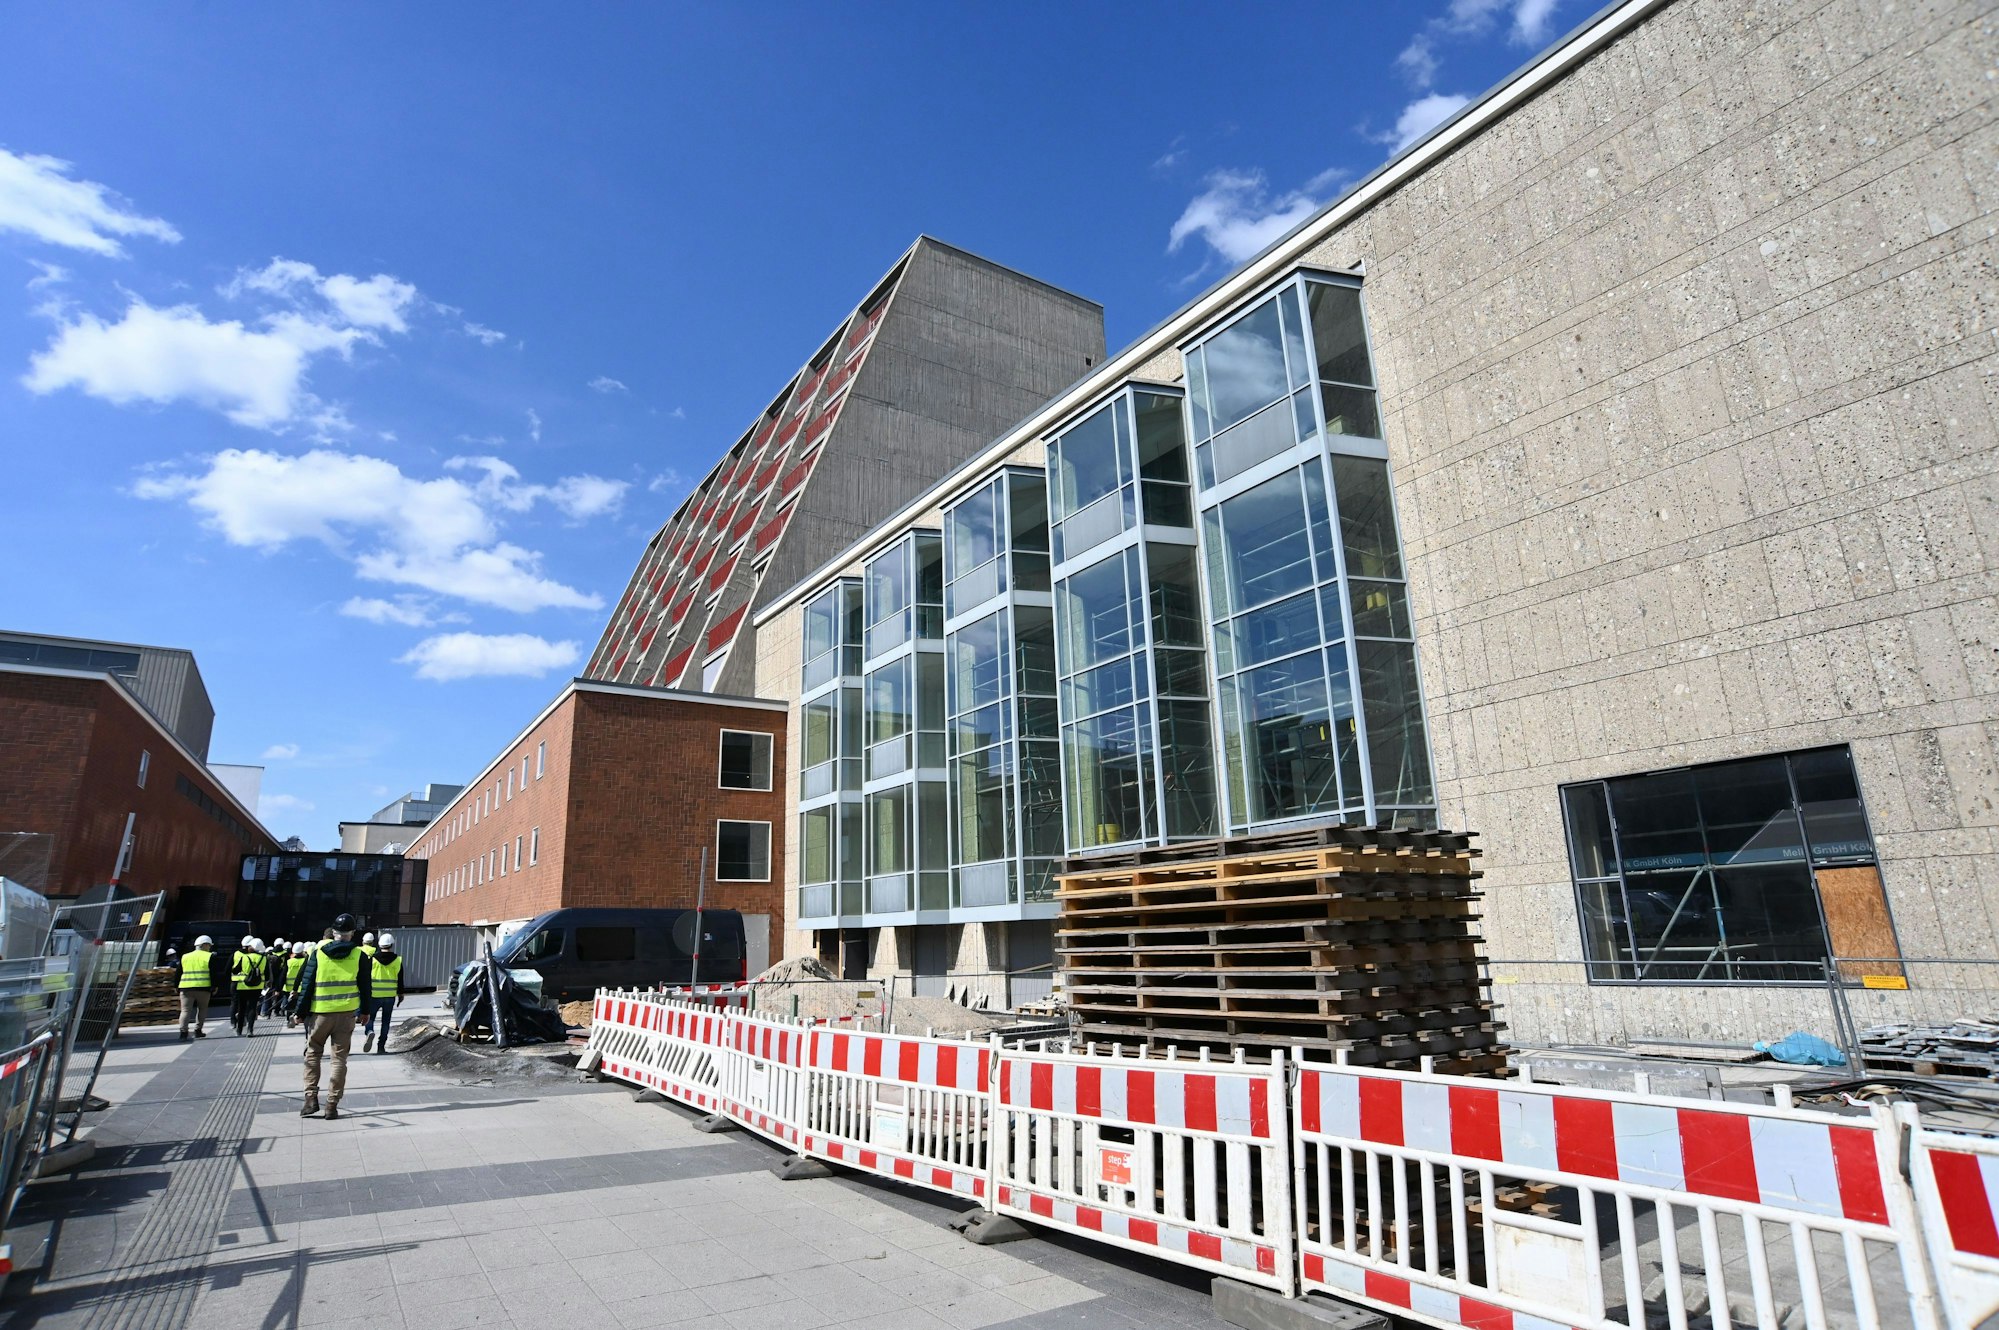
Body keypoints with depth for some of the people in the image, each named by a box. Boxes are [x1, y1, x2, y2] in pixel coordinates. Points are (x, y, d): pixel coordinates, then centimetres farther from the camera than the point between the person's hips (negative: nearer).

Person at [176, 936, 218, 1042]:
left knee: (185, 1010, 1)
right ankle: (198, 1031, 10)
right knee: (202, 1009, 13)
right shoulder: (209, 956, 1)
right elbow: (213, 974, -3)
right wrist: (214, 987, 4)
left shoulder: (184, 957, 15)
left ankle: (183, 1032, -14)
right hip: (203, 988, -3)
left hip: (186, 988, 3)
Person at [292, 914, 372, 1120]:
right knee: (339, 1058, 6)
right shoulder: (359, 955, -1)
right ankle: (332, 1105, 6)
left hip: (320, 1013, 0)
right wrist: (364, 1011, 15)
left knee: (313, 1054, 17)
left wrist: (301, 1011, 4)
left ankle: (311, 1098, 8)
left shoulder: (319, 953, -1)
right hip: (347, 1013, 0)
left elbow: (307, 984, -2)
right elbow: (365, 985, 3)